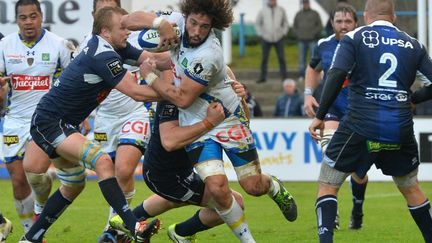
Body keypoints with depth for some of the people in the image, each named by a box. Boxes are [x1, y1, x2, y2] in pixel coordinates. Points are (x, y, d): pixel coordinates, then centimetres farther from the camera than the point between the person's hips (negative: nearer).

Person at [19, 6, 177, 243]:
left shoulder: (116, 47, 6)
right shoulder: (103, 56, -23)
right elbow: (136, 92, -24)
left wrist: (165, 39, -16)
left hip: (63, 125, 11)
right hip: (49, 123, -11)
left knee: (73, 185, 21)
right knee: (102, 161, -27)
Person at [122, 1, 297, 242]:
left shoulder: (207, 55, -31)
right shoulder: (179, 23, -12)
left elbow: (182, 99, -25)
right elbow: (129, 21, -4)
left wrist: (149, 75, -15)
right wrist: (160, 22, -21)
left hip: (228, 120, -4)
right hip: (196, 127, 4)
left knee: (254, 186, 4)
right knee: (217, 188, -15)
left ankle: (275, 187, 42)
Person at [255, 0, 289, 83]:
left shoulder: (281, 10, 3)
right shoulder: (262, 11, 1)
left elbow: (285, 22, 14)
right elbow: (257, 23, 10)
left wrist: (284, 33, 4)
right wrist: (260, 34, 2)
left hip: (279, 38, 0)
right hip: (266, 38, 0)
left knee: (281, 58, -4)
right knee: (264, 59, 1)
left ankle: (284, 77, 0)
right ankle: (262, 77, 6)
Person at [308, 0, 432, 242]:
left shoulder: (354, 38, 2)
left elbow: (337, 75, -11)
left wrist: (320, 116, -6)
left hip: (360, 125, -3)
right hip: (401, 130, 3)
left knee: (328, 184, 9)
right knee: (411, 188, 24)